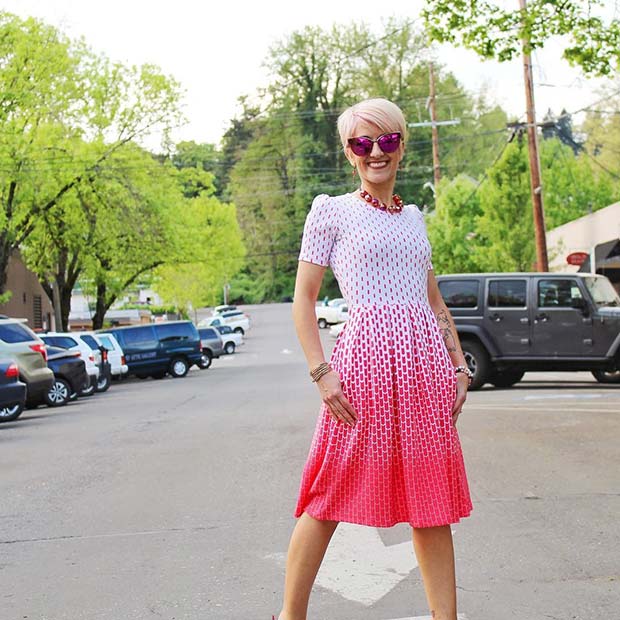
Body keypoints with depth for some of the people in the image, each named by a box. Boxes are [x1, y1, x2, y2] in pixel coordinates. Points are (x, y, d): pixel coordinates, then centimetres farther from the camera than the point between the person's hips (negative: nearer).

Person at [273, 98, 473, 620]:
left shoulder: (414, 216, 18)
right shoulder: (332, 211, 3)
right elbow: (303, 300, 0)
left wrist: (459, 366, 12)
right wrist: (321, 372, -10)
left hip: (425, 362, 5)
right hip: (366, 355, -5)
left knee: (433, 500, 7)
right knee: (331, 495, 0)